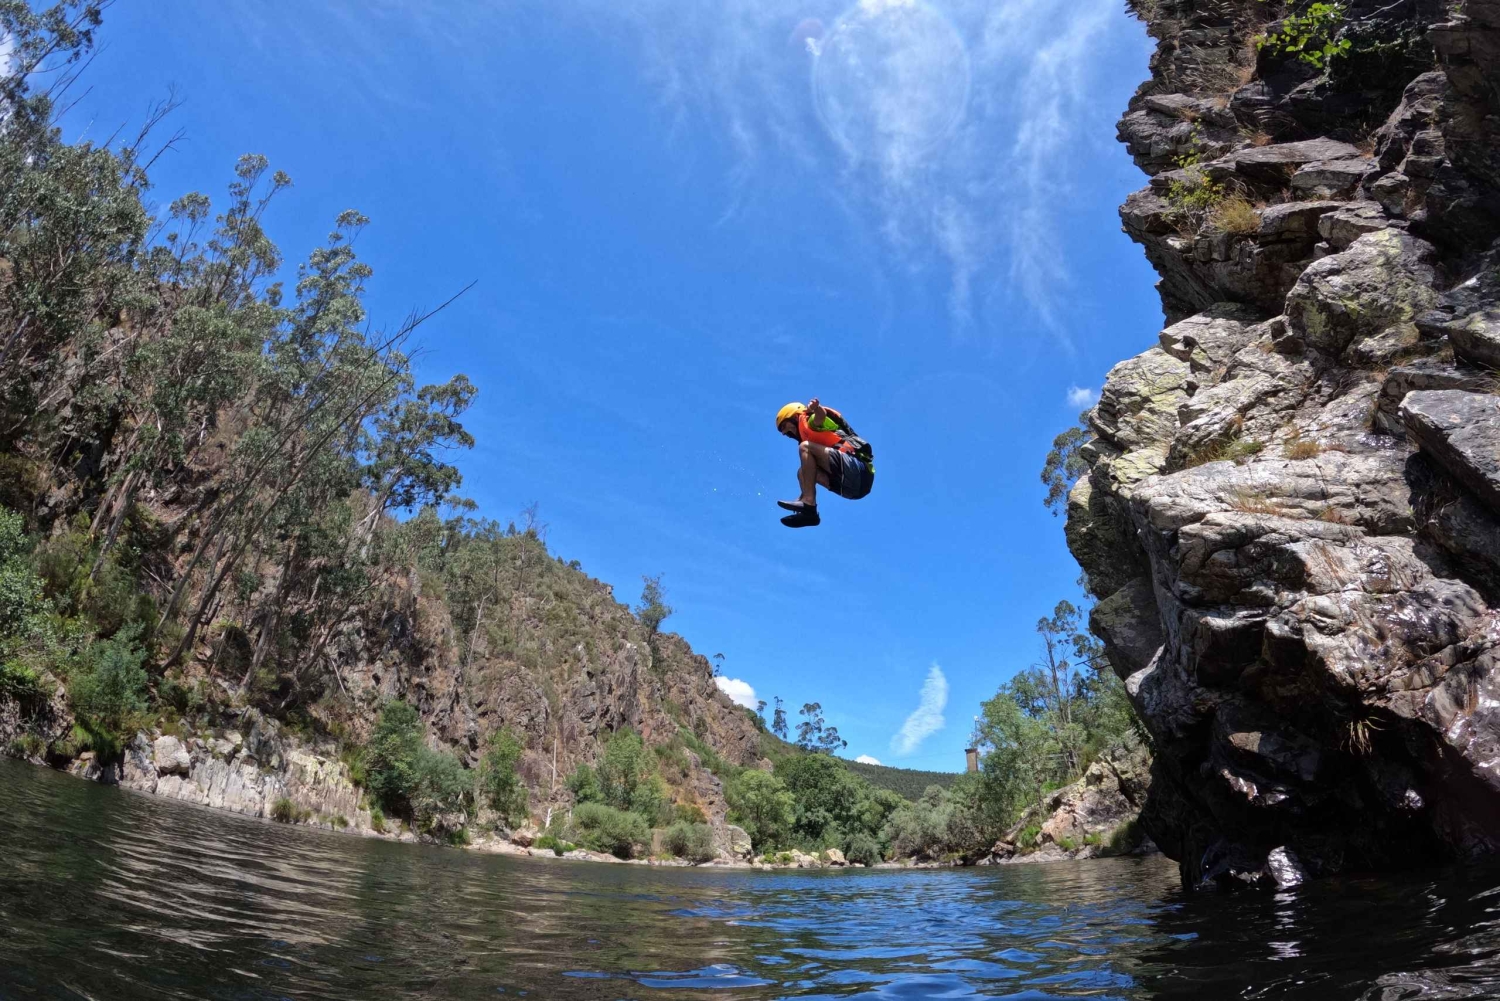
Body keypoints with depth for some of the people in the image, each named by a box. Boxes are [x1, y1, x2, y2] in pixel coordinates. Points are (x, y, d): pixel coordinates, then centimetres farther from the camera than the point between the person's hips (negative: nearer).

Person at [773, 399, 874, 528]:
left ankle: (808, 504, -23)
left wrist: (816, 408, -38)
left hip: (857, 470, -9)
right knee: (804, 471, 18)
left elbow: (821, 414, -18)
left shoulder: (808, 420, 6)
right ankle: (807, 512, -1)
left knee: (805, 447, -14)